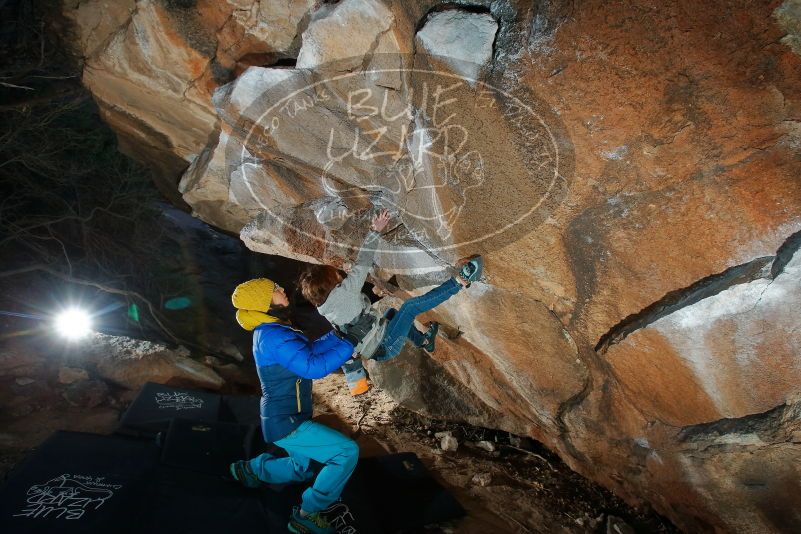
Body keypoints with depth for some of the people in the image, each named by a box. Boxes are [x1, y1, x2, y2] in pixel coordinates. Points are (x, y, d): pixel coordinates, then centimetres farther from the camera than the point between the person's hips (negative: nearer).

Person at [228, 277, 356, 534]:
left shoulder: (270, 331, 7)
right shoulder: (273, 336, -26)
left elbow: (309, 350, 8)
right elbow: (313, 366, -33)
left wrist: (339, 335, -2)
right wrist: (349, 345, -26)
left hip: (284, 418, 10)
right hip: (285, 424, -10)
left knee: (302, 470, 29)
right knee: (347, 452, -17)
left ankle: (249, 469, 39)